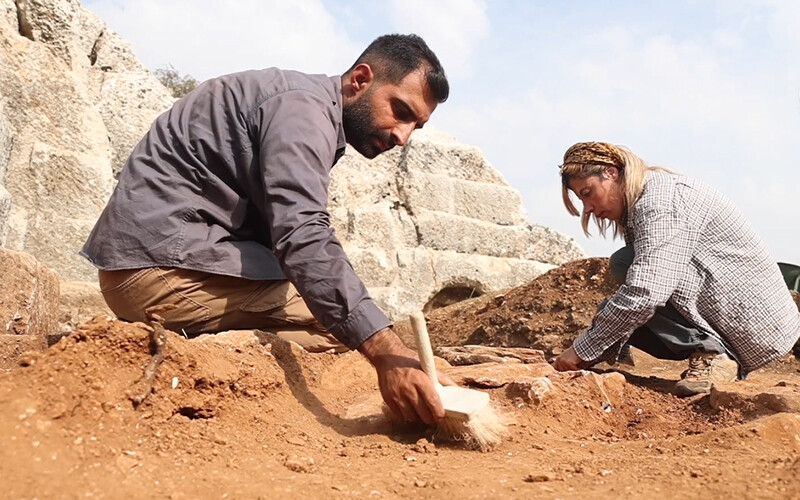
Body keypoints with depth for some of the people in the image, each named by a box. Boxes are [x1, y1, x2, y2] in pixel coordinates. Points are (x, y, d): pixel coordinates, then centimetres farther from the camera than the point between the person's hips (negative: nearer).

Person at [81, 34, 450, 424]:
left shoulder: (313, 114, 19)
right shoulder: (304, 105, -12)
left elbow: (284, 233, 14)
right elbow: (303, 238, -28)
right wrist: (386, 352, -37)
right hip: (166, 262, -10)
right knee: (342, 319, -12)